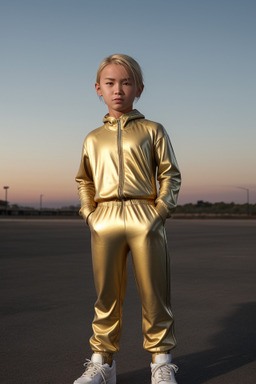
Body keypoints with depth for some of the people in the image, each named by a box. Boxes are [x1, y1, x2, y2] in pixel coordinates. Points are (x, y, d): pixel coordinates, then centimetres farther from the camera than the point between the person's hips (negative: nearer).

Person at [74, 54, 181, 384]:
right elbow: (84, 180, 24)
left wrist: (160, 212, -6)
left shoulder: (152, 131, 10)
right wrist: (89, 214, 8)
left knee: (154, 295, 2)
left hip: (145, 218, -2)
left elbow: (170, 174, 7)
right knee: (106, 295, 6)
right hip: (105, 220, 2)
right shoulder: (93, 139, 16)